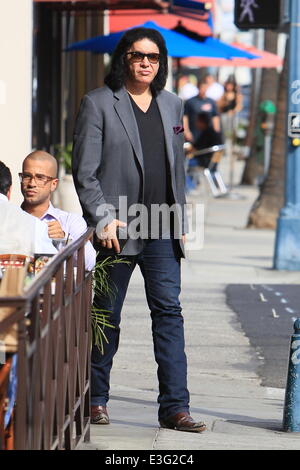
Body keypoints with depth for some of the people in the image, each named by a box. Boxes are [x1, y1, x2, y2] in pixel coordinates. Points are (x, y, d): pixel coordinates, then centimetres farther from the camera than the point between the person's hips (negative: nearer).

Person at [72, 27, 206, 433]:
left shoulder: (172, 105, 14)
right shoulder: (98, 103, -2)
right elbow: (84, 171, -5)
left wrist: (181, 219, 14)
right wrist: (103, 218, -14)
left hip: (162, 230, 4)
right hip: (117, 229, -4)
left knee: (169, 312, -3)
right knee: (107, 315, 6)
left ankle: (175, 407, -3)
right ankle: (96, 399, 19)